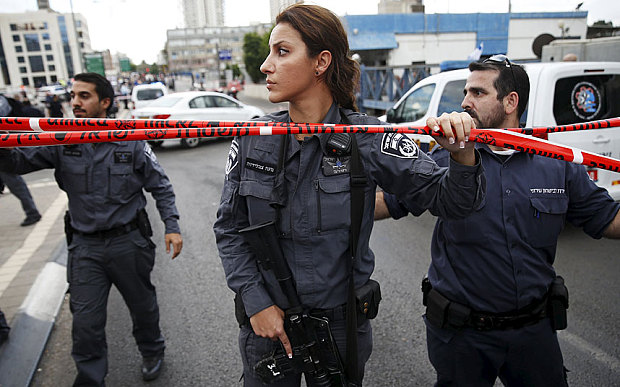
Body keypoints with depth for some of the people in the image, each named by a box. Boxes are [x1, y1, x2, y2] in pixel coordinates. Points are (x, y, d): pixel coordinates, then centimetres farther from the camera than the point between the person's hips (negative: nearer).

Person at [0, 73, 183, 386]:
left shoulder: (131, 142, -8)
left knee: (143, 306, 17)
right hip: (85, 246, 2)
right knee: (86, 322, 6)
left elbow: (160, 186, -2)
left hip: (128, 242, -1)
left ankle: (152, 352, 45)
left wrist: (172, 226, -8)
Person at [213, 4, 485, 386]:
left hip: (342, 325, -1)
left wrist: (462, 154, -30)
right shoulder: (251, 140, -8)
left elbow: (449, 199, -10)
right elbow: (230, 229, -1)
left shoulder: (366, 138, -14)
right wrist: (257, 303, -8)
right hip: (265, 320, 2)